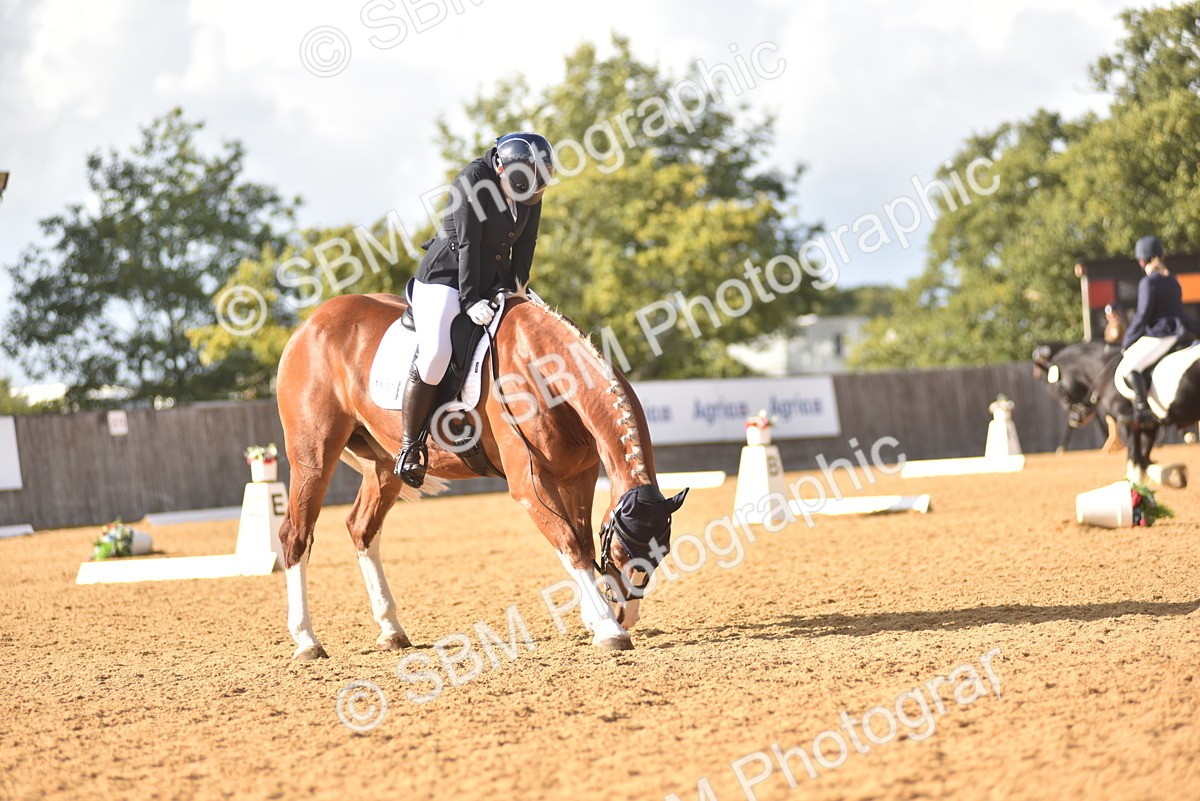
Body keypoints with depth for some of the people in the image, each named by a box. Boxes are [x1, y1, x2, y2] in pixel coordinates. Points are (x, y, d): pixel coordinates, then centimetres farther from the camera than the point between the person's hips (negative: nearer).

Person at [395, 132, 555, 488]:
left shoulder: (531, 191, -1)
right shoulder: (473, 181, -20)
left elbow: (524, 245, 4)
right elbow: (467, 244, -22)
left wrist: (515, 291, -3)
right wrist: (470, 301, -24)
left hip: (496, 282, 7)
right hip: (447, 277, -7)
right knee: (434, 354, -27)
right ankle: (410, 445, -14)